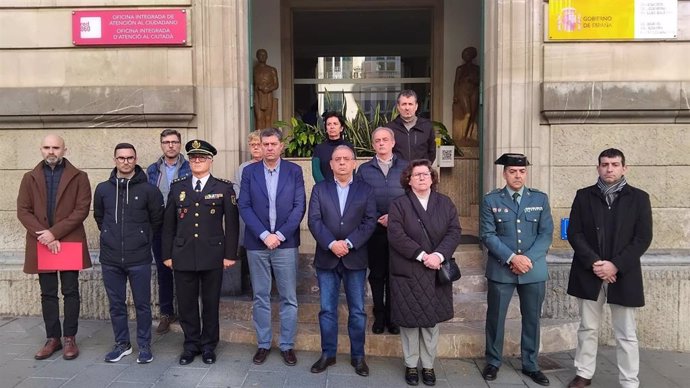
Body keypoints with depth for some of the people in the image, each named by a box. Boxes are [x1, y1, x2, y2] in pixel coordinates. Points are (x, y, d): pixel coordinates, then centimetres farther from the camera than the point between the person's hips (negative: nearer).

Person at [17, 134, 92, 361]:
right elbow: (23, 211, 3)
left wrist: (54, 232, -15)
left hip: (69, 243, -3)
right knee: (48, 294, 10)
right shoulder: (30, 178, 9)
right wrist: (43, 235, -11)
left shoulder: (79, 177, 1)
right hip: (42, 245, 3)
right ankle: (52, 338, 21)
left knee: (70, 291, 3)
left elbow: (82, 209, -7)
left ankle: (69, 338, 14)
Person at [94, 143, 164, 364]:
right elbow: (99, 217, 17)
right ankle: (122, 344, 28)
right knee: (116, 304, 13)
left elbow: (157, 220, 4)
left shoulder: (148, 190, -5)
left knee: (142, 304, 6)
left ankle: (144, 345, 20)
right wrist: (111, 236, 13)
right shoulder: (103, 189, 4)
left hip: (139, 258, -3)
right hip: (110, 258, 3)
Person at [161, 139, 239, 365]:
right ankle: (191, 345, 26)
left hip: (213, 257, -2)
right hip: (183, 257, 2)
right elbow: (168, 224, 9)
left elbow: (232, 224, -1)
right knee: (186, 304, 9)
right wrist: (167, 254, 5)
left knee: (211, 304, 9)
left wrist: (230, 254, -5)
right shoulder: (177, 187, 8)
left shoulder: (224, 188, 1)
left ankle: (209, 346, 24)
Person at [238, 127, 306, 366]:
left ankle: (287, 345, 19)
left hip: (286, 243, -1)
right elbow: (244, 207, -2)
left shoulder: (294, 171, 2)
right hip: (257, 243, 1)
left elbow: (299, 207, -4)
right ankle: (263, 344, 23)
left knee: (289, 298, 6)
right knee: (261, 297, 10)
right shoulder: (249, 171, 4)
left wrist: (280, 235, -13)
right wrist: (264, 235, -12)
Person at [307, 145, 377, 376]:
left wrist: (349, 243, -16)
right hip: (326, 258, 1)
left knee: (357, 310, 6)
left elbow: (370, 222, -4)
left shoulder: (366, 190, 5)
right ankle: (328, 354, 22)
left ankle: (358, 356, 20)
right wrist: (331, 243, -17)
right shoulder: (319, 189, 6)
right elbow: (314, 221, -4)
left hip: (355, 258, 0)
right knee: (327, 309, 8)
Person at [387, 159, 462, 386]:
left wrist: (439, 255, -18)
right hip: (407, 273, -2)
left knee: (432, 321, 10)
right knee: (409, 321, 6)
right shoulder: (398, 205, -3)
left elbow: (454, 232, -2)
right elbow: (396, 235, -14)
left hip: (436, 273, 3)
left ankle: (428, 366, 24)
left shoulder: (445, 203, 7)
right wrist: (422, 255, -20)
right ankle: (411, 365, 22)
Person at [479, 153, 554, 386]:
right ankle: (493, 363, 25)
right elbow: (487, 235, -7)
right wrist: (512, 258, -17)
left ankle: (530, 365, 28)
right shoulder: (491, 200, -1)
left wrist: (529, 258, -13)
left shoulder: (540, 199, 5)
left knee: (532, 319, 12)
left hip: (534, 270, 2)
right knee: (495, 317, 7)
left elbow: (546, 234, 0)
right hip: (501, 269, -2)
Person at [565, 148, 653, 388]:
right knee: (588, 328, 12)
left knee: (626, 334, 6)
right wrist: (593, 262, -13)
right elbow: (574, 233, 0)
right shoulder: (584, 196, 4)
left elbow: (643, 238, -4)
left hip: (623, 275, -1)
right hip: (589, 273, 1)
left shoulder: (639, 198, 1)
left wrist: (616, 265, -14)